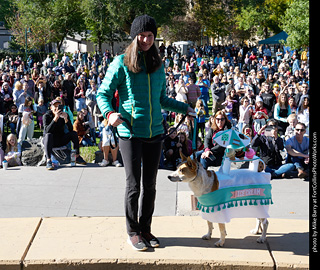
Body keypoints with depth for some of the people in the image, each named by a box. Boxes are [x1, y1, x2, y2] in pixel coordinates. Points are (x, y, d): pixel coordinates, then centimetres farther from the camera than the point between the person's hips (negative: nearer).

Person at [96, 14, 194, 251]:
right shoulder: (122, 63, -4)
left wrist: (185, 108, 18)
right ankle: (133, 232, 18)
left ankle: (146, 229, 26)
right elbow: (103, 93, -2)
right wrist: (109, 113, -20)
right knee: (134, 185, 1)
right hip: (130, 133, -4)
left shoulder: (158, 64, 10)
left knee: (150, 185, 11)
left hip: (155, 133, 4)